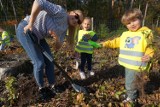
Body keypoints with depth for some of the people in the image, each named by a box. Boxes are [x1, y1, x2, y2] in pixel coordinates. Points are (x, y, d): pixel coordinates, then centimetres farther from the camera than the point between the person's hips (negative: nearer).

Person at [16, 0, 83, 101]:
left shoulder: (64, 28, 6)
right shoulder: (61, 12, -20)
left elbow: (58, 47, 3)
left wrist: (57, 39, -20)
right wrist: (30, 24, -30)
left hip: (38, 36, 9)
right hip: (26, 30, -9)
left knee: (49, 61, 9)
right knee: (39, 62, -9)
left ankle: (52, 85, 27)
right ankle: (41, 88, 14)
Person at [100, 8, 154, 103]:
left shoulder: (145, 34, -6)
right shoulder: (125, 35, 9)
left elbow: (149, 47, -4)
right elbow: (117, 42, 20)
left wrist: (149, 55, -21)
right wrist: (106, 43, 15)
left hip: (136, 65, -6)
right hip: (127, 64, 6)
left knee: (130, 83, -1)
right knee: (130, 82, 19)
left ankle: (132, 99, 22)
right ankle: (133, 94, 40)